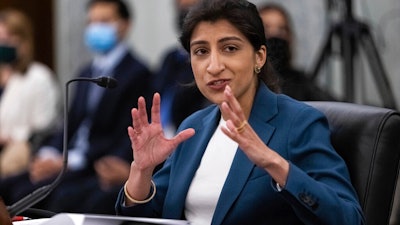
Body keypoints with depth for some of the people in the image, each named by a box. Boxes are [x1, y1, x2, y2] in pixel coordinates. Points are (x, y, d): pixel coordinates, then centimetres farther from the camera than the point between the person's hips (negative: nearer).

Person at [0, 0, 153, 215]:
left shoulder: (137, 73, -5)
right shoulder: (87, 73, 22)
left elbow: (124, 137, -13)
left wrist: (67, 162, -17)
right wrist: (48, 154, -3)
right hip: (70, 163, 7)